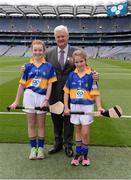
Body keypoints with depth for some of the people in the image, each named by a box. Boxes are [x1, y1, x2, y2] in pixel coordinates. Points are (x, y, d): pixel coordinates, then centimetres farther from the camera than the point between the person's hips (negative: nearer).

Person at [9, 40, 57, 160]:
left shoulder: (48, 66, 0)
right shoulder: (28, 66, 3)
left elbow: (49, 85, -1)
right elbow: (22, 84, 5)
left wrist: (46, 99, -11)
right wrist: (16, 101, 4)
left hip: (42, 96, -1)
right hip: (29, 96, 1)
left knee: (41, 124, 10)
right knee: (31, 124, 9)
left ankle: (40, 148, 23)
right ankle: (33, 148, 22)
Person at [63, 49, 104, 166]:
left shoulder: (91, 75, -9)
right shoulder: (72, 75, -1)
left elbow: (96, 93, -9)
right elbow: (66, 92, 4)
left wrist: (99, 107, -20)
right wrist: (66, 108, 1)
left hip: (87, 106, -3)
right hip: (74, 106, 3)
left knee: (85, 133, 1)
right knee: (78, 131, 14)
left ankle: (85, 154, 22)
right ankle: (78, 154, 26)